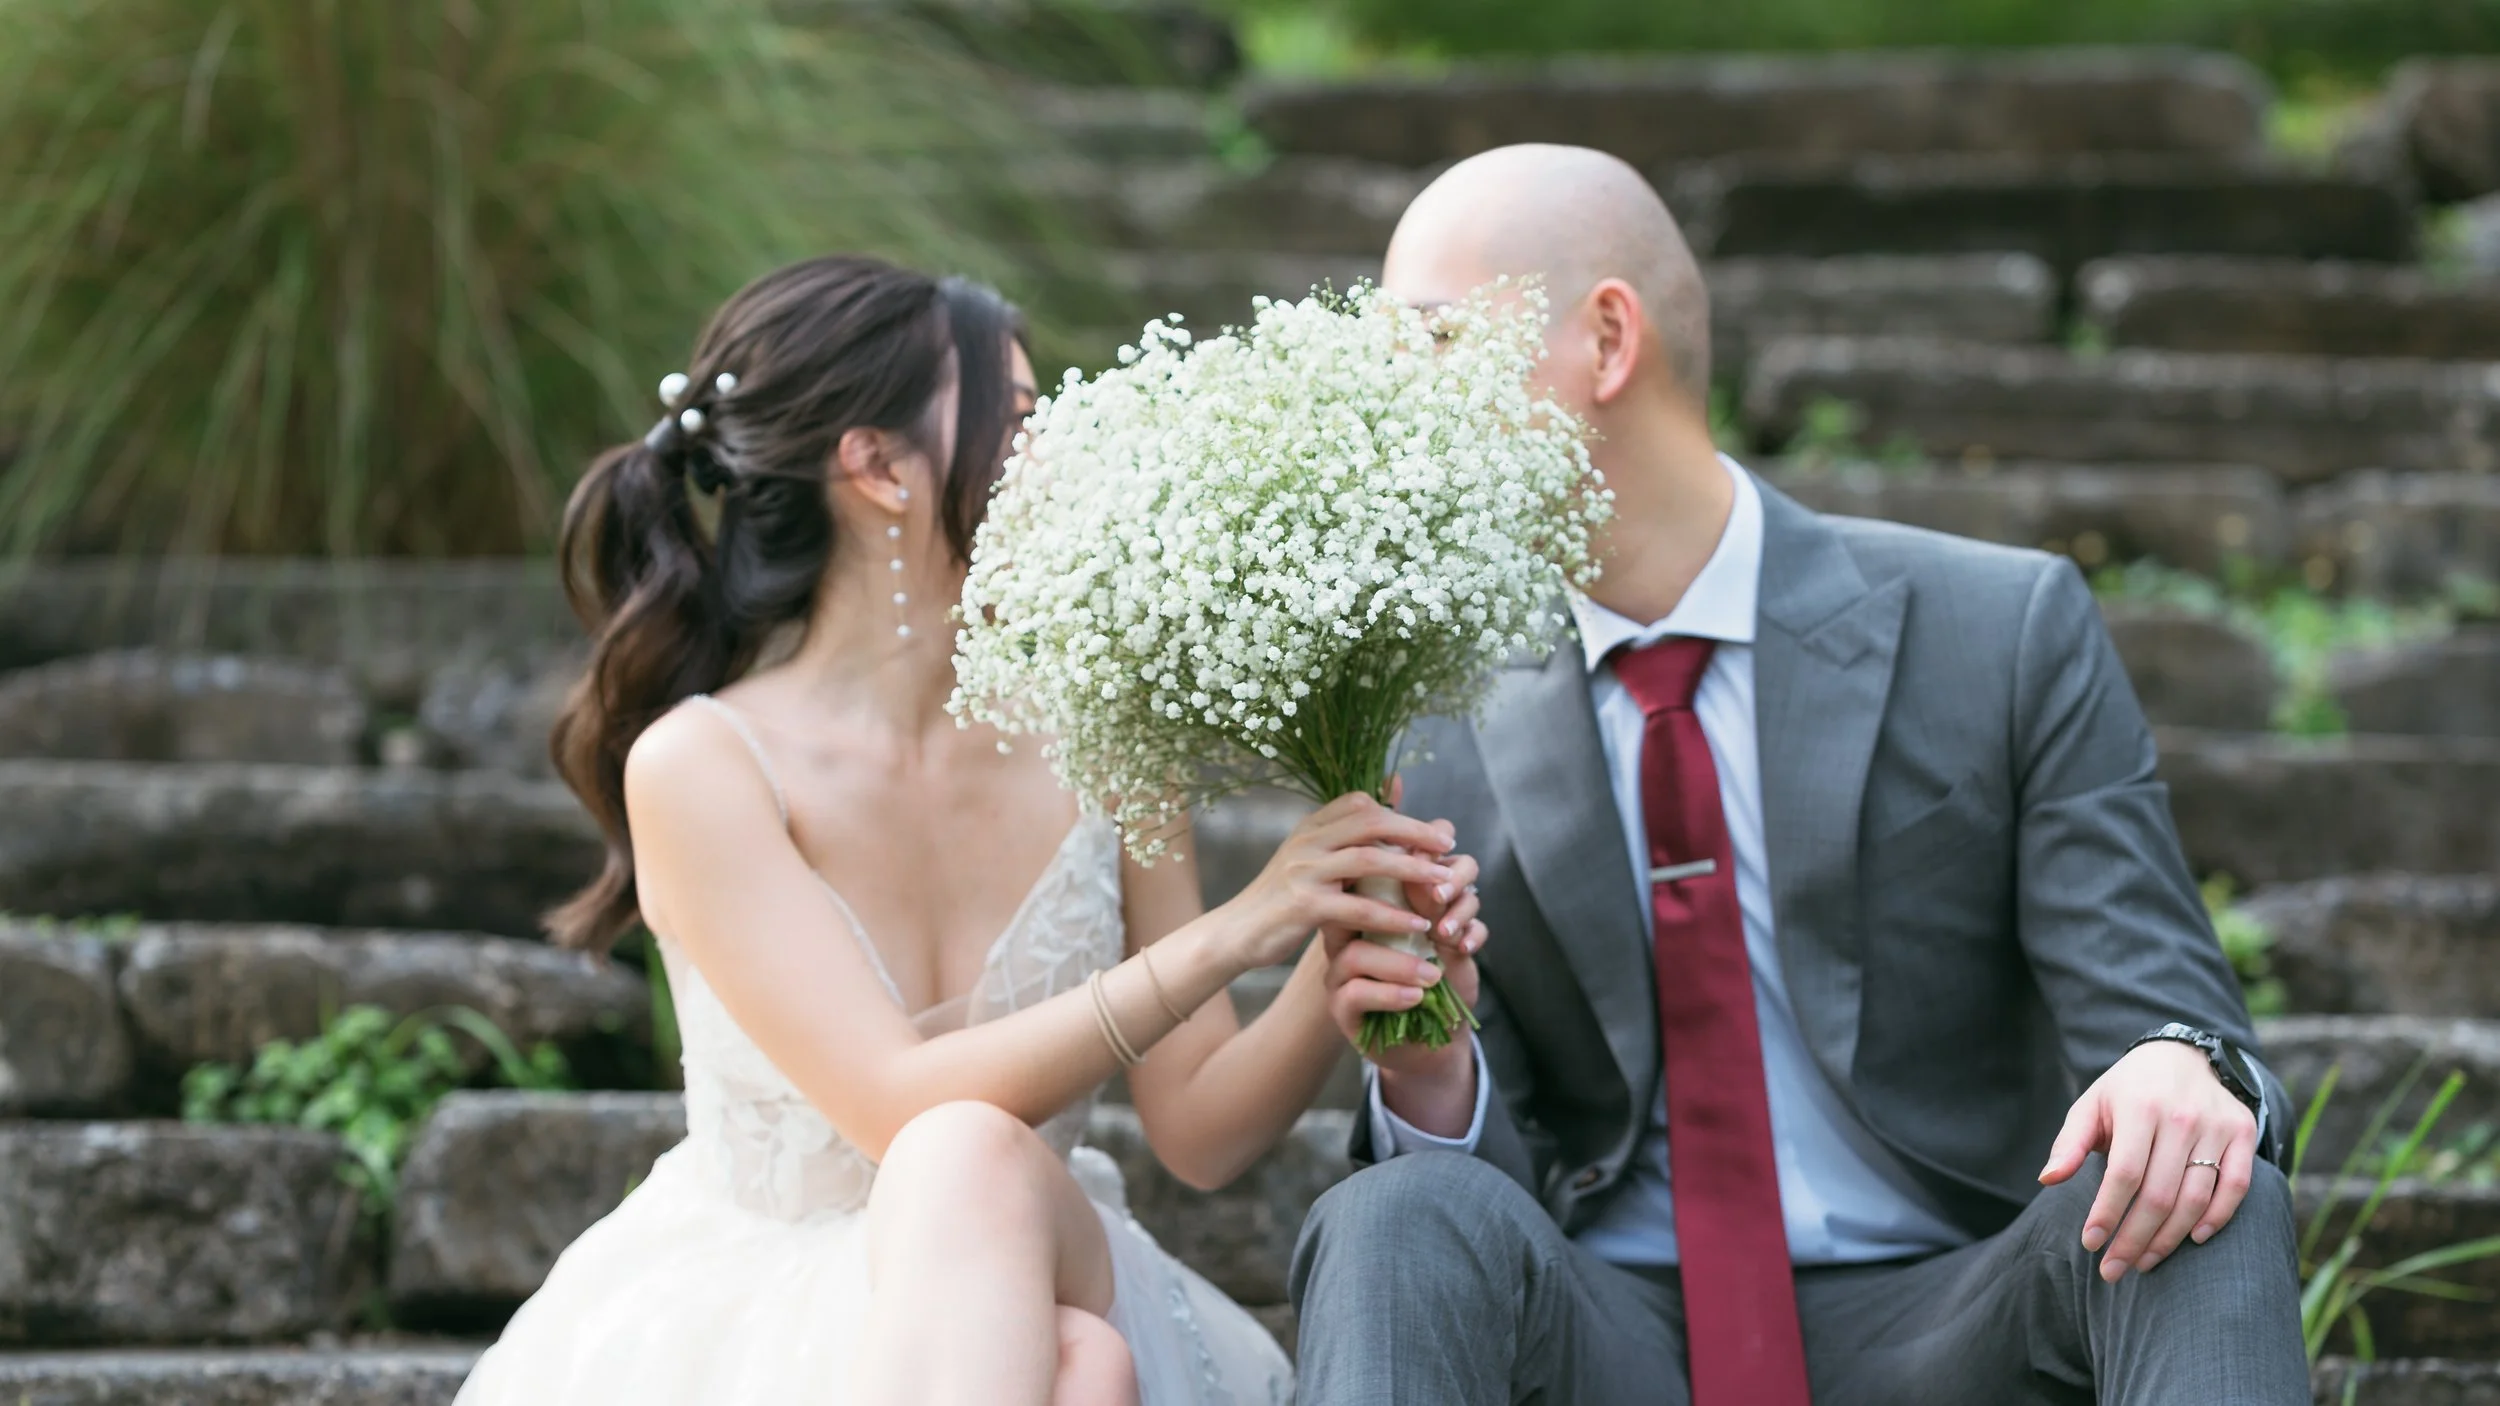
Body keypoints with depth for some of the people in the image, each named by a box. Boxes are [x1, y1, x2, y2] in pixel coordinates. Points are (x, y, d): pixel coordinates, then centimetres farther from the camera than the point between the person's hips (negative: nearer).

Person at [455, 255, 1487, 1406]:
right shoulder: (699, 766, -11)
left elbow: (1197, 1128, 2)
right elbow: (897, 1104, -20)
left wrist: (1341, 984, -18)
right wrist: (1229, 937, -25)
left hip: (1015, 1289, 4)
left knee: (976, 1166, -32)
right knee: (960, 1157, -36)